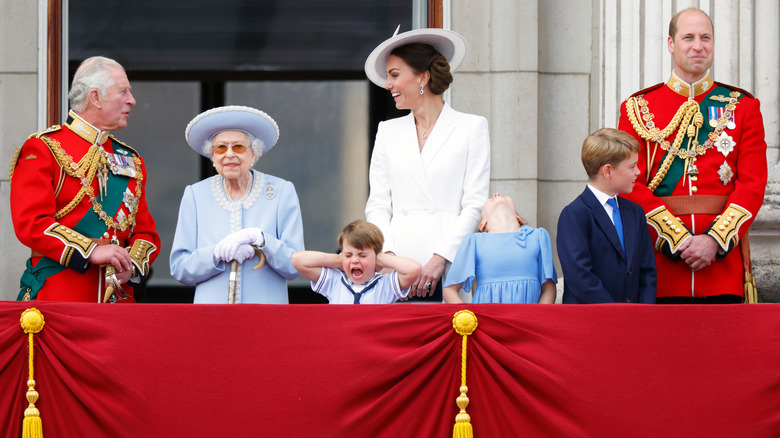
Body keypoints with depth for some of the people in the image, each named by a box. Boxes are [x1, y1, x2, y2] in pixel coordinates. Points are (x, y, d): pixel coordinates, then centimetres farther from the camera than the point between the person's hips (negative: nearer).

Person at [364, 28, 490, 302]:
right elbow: (377, 205, 13)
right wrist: (388, 256, -5)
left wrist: (440, 258, -11)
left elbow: (475, 204, 0)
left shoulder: (472, 128, 6)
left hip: (449, 268, -3)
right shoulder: (388, 132, 17)